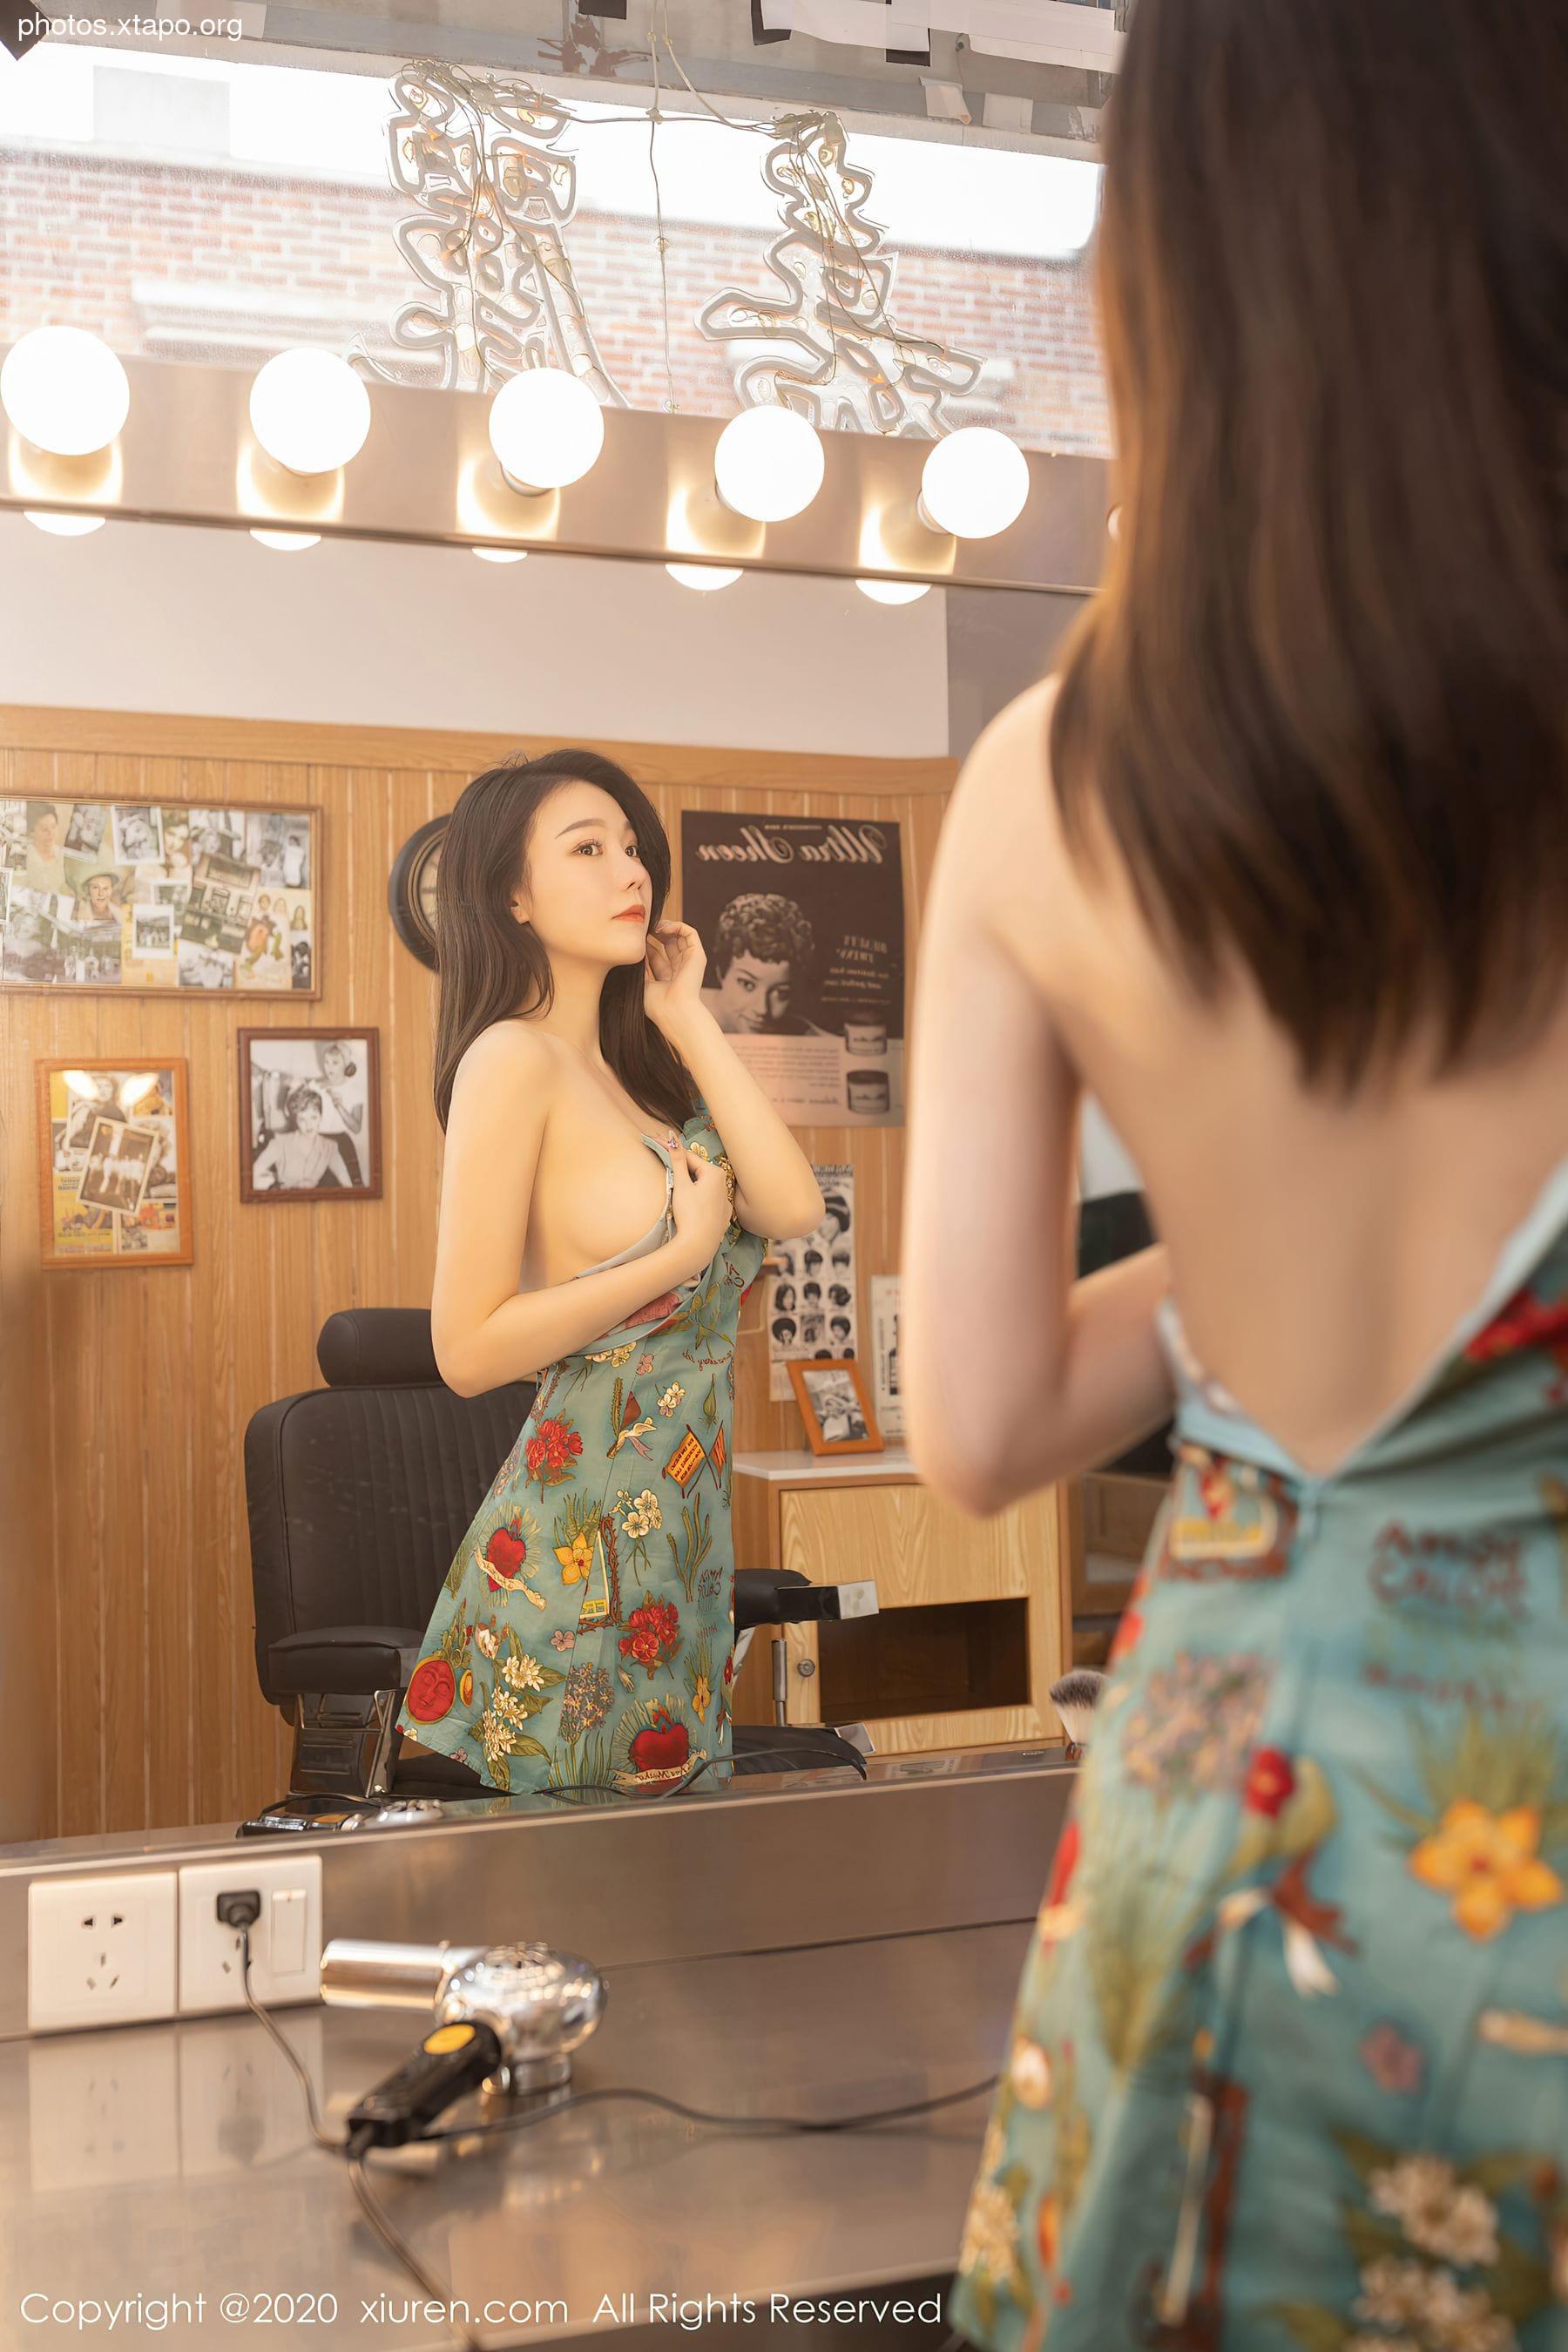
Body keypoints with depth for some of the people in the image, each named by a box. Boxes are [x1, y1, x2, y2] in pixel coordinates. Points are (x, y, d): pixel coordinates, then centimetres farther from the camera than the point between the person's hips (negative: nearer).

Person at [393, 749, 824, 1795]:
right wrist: (683, 1254, -14)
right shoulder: (514, 1058, -13)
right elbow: (467, 1348, -17)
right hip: (583, 1539, -8)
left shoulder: (633, 1061, 12)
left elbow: (792, 1206, -3)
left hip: (682, 1526, 8)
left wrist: (686, 1016, 0)